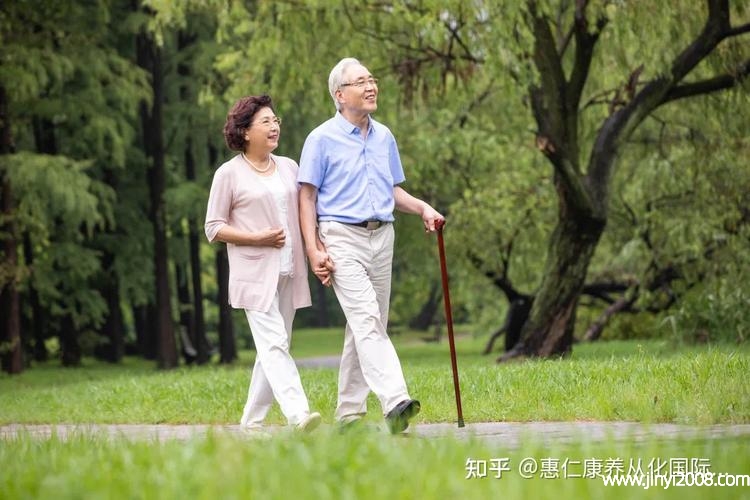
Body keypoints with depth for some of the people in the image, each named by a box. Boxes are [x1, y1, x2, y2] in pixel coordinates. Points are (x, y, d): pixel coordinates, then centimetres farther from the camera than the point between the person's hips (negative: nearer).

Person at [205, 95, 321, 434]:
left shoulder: (289, 167, 14)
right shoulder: (229, 174, -2)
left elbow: (304, 215, 17)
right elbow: (213, 228, -2)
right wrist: (258, 238, -13)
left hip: (288, 274, 6)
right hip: (255, 275, -6)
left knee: (273, 348, 7)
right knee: (274, 345, -17)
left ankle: (251, 419, 15)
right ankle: (298, 414, -29)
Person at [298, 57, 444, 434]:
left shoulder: (384, 137, 15)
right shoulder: (322, 139, -4)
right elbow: (307, 197, -5)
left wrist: (422, 208, 5)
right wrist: (314, 251, -14)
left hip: (381, 238, 7)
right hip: (342, 239, -7)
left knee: (367, 326, 8)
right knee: (367, 320, -19)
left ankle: (349, 413, 15)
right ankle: (395, 403, -32)